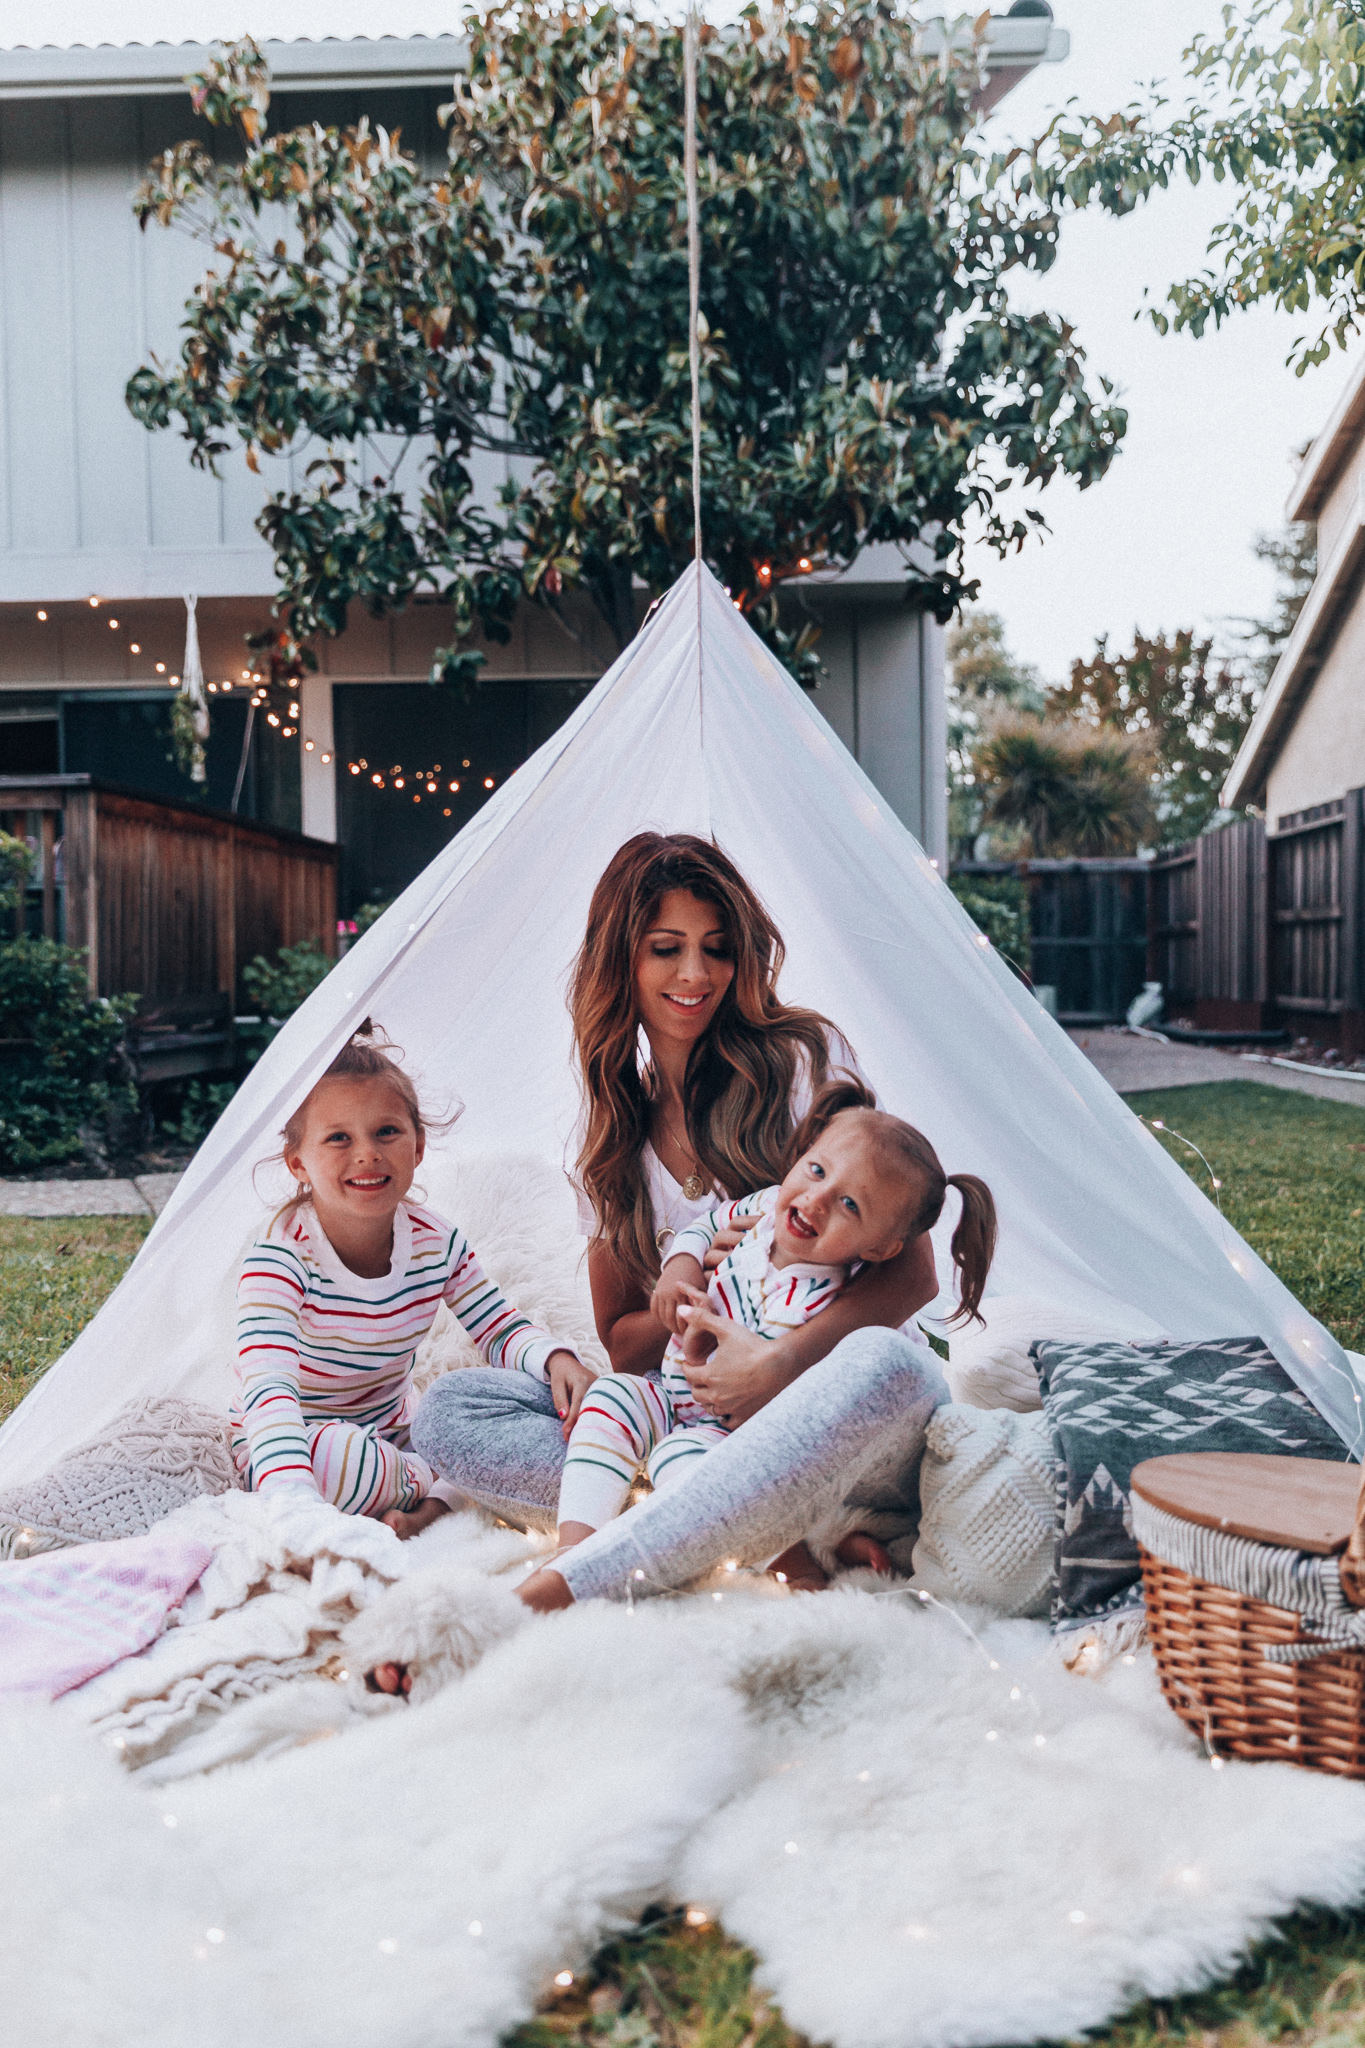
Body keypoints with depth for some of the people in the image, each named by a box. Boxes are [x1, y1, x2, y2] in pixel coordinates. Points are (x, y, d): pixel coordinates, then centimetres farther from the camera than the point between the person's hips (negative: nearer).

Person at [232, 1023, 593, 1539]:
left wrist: (556, 1358, -27)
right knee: (332, 1456, -41)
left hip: (393, 1434, 4)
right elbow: (268, 1389, -40)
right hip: (290, 1445, -4)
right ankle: (430, 1484, -10)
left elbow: (502, 1332, -2)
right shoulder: (281, 1259, -27)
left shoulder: (438, 1243, -10)